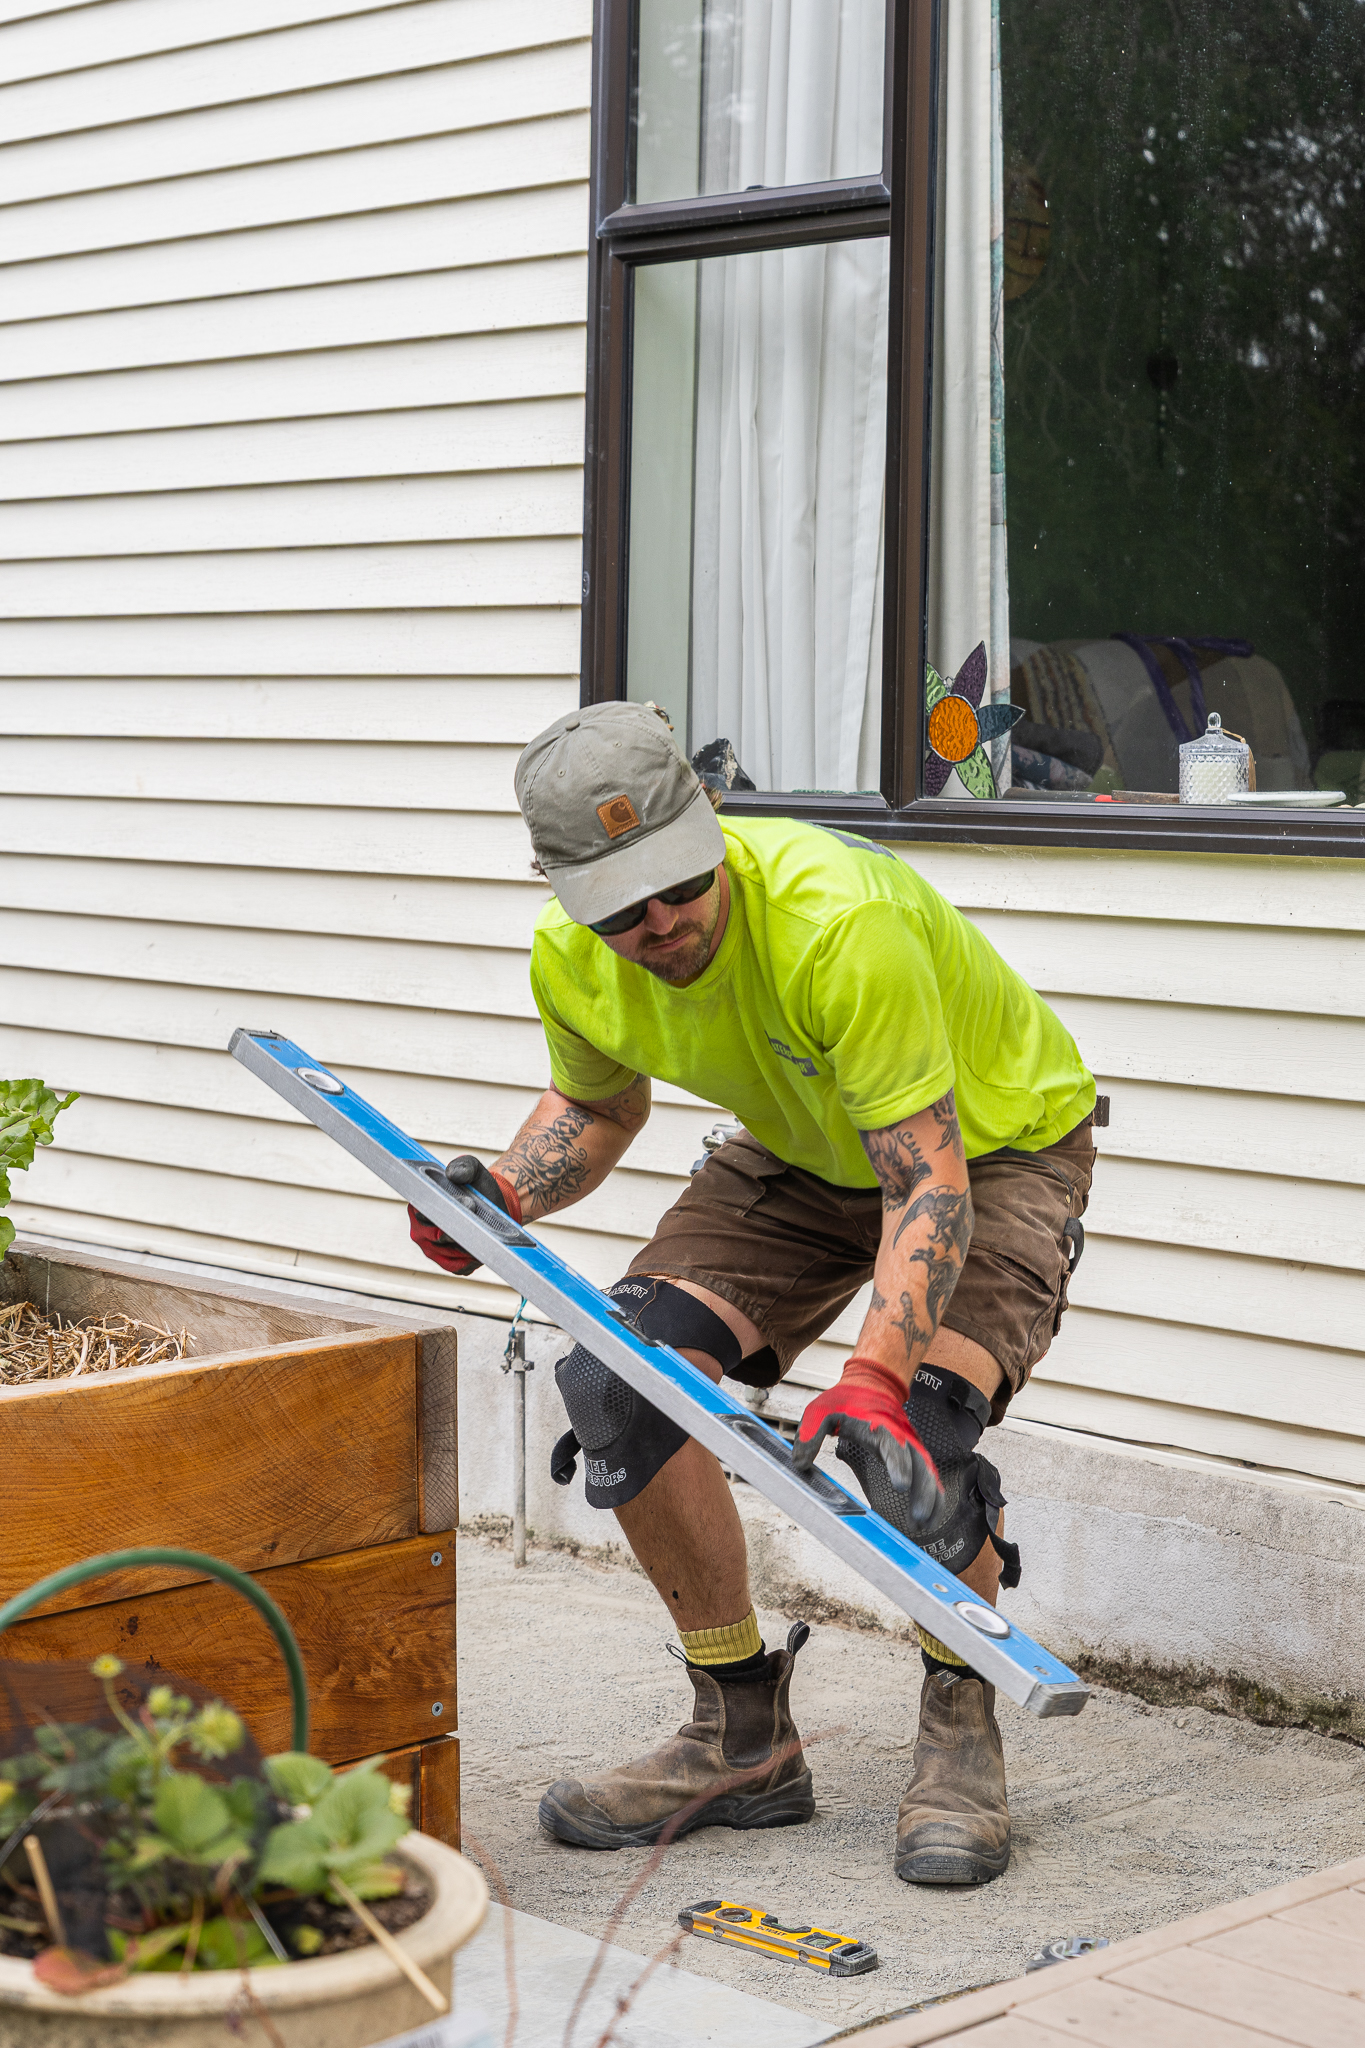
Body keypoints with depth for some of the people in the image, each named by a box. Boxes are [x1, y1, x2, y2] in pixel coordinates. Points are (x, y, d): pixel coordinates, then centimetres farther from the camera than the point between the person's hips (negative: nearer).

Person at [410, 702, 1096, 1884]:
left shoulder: (839, 923, -39)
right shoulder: (573, 959, -17)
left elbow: (931, 1179, -37)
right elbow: (596, 1104, 7)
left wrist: (873, 1380, -50)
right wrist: (505, 1195, -14)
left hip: (998, 1139, -6)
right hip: (808, 1154, 6)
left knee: (911, 1439, -30)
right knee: (622, 1378, -14)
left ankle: (963, 1745, -1)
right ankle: (744, 1741, 3)